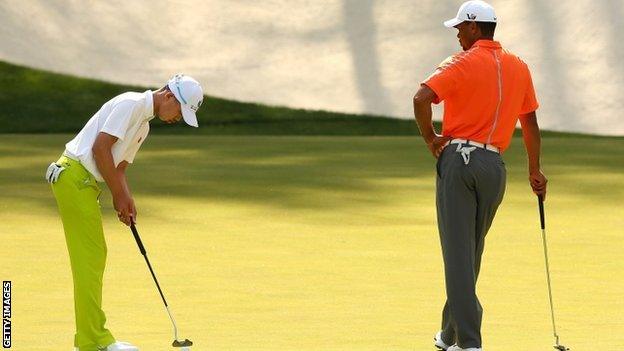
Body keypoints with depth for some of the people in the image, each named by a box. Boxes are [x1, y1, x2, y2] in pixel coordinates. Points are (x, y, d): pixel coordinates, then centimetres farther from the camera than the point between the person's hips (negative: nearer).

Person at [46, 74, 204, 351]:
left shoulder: (143, 125, 20)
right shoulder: (130, 104, -12)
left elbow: (119, 168, 21)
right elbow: (100, 147, -18)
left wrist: (127, 200, 2)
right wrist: (118, 194, -12)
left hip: (86, 182, 10)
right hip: (75, 178, -10)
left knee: (92, 257, 11)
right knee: (90, 257, -9)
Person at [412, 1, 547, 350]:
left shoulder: (464, 63, -8)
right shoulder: (519, 68, 9)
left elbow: (422, 98, -21)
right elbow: (530, 122, 15)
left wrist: (429, 137, -6)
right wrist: (535, 170, 22)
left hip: (458, 159, -5)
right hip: (494, 165, 5)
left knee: (459, 253, -5)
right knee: (470, 253, 17)